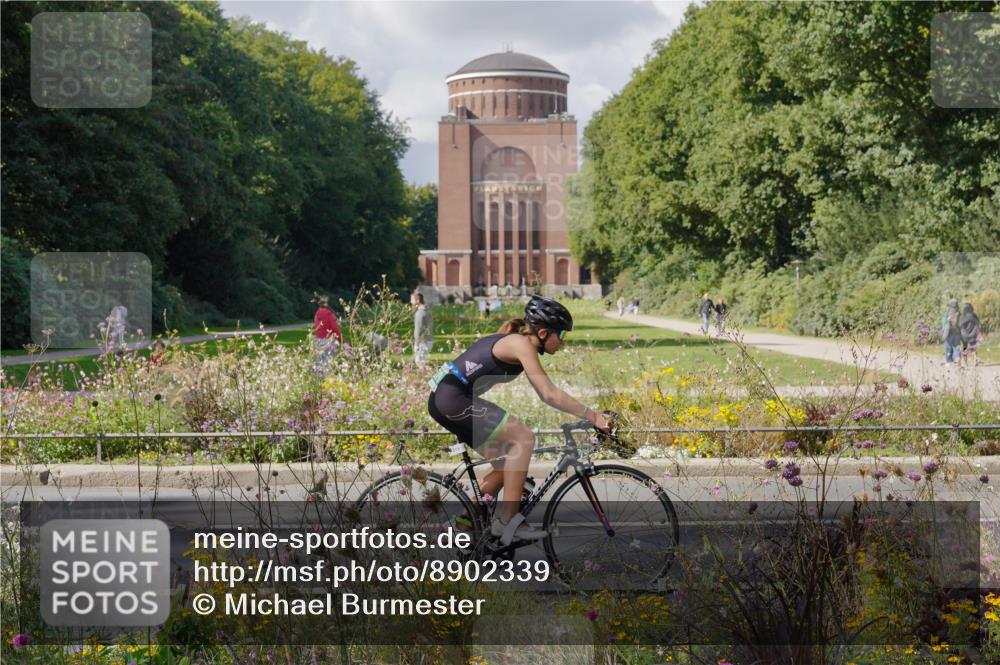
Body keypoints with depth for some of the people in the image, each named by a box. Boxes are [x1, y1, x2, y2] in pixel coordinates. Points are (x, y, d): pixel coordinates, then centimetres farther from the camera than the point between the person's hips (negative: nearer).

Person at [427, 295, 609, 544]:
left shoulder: (518, 342, 15)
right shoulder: (521, 343, -13)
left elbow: (545, 394, 18)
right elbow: (549, 394, -20)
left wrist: (585, 414, 14)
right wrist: (591, 415, -15)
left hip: (444, 400, 10)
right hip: (453, 398, -10)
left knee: (508, 462, 11)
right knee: (523, 437, -16)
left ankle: (466, 522, 17)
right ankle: (508, 520, -13)